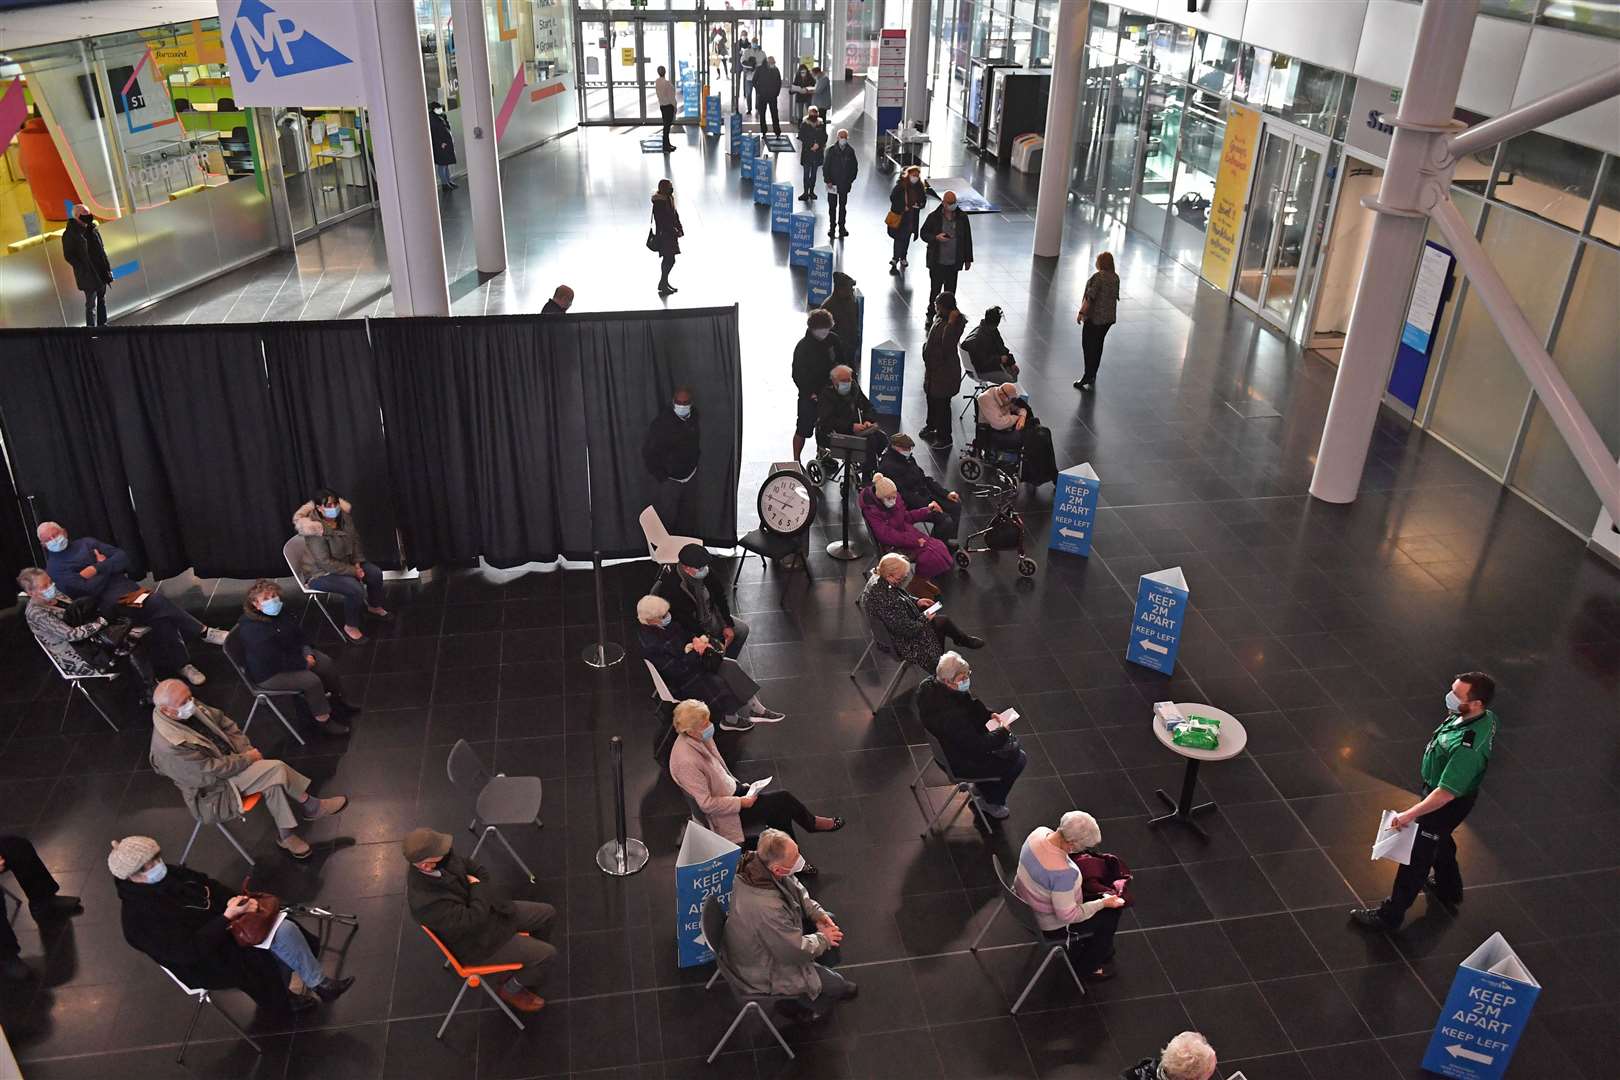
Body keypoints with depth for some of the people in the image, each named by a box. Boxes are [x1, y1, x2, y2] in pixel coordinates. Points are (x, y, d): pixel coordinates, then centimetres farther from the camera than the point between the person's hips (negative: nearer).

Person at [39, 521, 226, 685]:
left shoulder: (86, 543, 18)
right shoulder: (54, 568, 1)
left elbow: (122, 558, 8)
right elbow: (91, 588, -12)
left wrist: (97, 569, -6)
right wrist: (105, 565, 1)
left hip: (126, 586, 5)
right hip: (107, 602, -5)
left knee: (160, 617, -22)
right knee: (157, 604, -27)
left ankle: (180, 665, -17)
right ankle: (203, 632, -15)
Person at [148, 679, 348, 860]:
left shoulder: (191, 708, -9)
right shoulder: (169, 746, -31)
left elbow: (224, 722, 7)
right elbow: (213, 771, -26)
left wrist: (245, 748, -4)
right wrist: (247, 758, -15)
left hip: (228, 758, 8)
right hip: (212, 791, -8)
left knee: (273, 781, -16)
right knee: (275, 769, -23)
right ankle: (310, 805, -3)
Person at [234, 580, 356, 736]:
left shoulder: (279, 612, -5)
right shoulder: (252, 629, -32)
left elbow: (299, 634, 7)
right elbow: (273, 659, -31)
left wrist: (307, 653, -11)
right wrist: (303, 663, -20)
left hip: (291, 654, 9)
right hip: (269, 673, -9)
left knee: (327, 663, 1)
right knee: (312, 681, -23)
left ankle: (336, 700, 21)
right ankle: (324, 721, -7)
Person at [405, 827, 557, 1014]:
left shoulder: (443, 859, -15)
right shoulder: (425, 901, -38)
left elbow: (479, 871, 2)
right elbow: (473, 919, -32)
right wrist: (478, 888, -18)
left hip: (487, 909, 8)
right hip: (476, 942, -8)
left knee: (547, 914, 10)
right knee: (547, 955, -8)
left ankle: (525, 958, 34)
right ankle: (512, 989, 18)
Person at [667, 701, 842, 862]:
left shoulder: (701, 739, -4)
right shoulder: (686, 762, -31)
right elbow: (706, 804, -26)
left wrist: (738, 785, 6)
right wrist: (741, 802, -20)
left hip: (731, 790, 8)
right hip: (722, 814, -8)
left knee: (780, 811, -8)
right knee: (783, 799, -11)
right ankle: (812, 823, 17)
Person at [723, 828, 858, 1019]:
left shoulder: (756, 862, -18)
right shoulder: (767, 908, -43)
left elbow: (796, 889, 4)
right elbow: (797, 951, -27)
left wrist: (818, 913, -6)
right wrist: (823, 939, -10)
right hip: (762, 973, -8)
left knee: (830, 921, 14)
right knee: (839, 987, 0)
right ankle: (804, 1007, 30)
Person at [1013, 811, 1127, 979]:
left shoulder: (1039, 832, -18)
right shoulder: (1062, 873, -41)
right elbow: (1068, 915, -27)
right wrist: (1102, 903, -17)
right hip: (1048, 926, -7)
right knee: (1111, 914, 11)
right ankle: (1087, 967, 30)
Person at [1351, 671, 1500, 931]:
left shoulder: (1466, 748, -42)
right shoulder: (1484, 717, -15)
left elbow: (1446, 794, -35)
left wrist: (1410, 814, -27)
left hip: (1447, 803, -9)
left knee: (1417, 856, 7)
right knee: (1441, 841, 32)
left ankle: (1391, 915, 23)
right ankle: (1448, 890, 57)